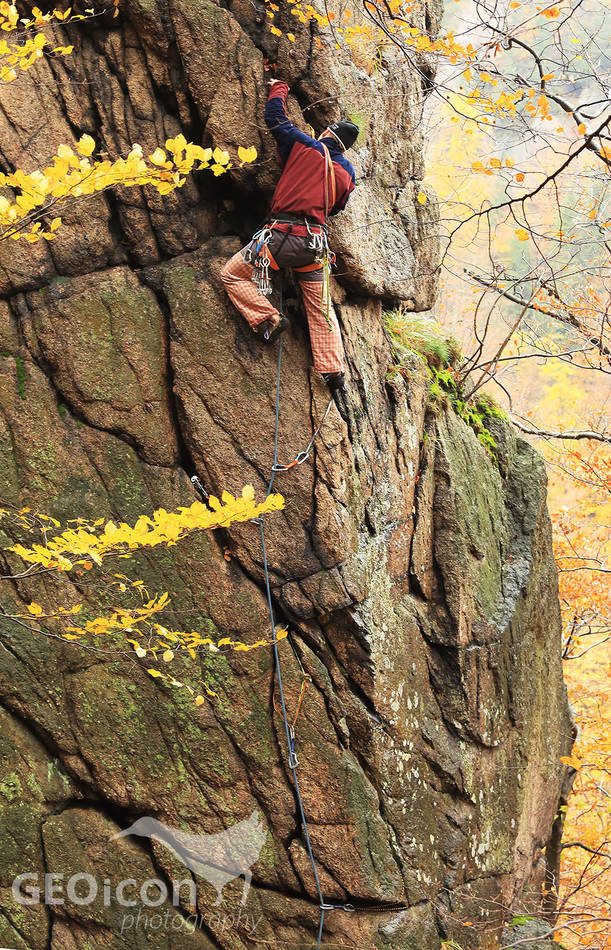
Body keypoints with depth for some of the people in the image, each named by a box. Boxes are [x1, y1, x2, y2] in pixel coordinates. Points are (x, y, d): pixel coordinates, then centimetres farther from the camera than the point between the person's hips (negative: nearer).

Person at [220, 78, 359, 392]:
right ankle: (333, 371, 10)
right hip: (315, 242, 5)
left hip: (282, 234, -5)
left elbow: (274, 117, 8)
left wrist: (279, 87, 25)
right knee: (320, 306, 13)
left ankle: (269, 318, -8)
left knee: (232, 274, 6)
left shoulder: (306, 147, 0)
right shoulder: (347, 173, 14)